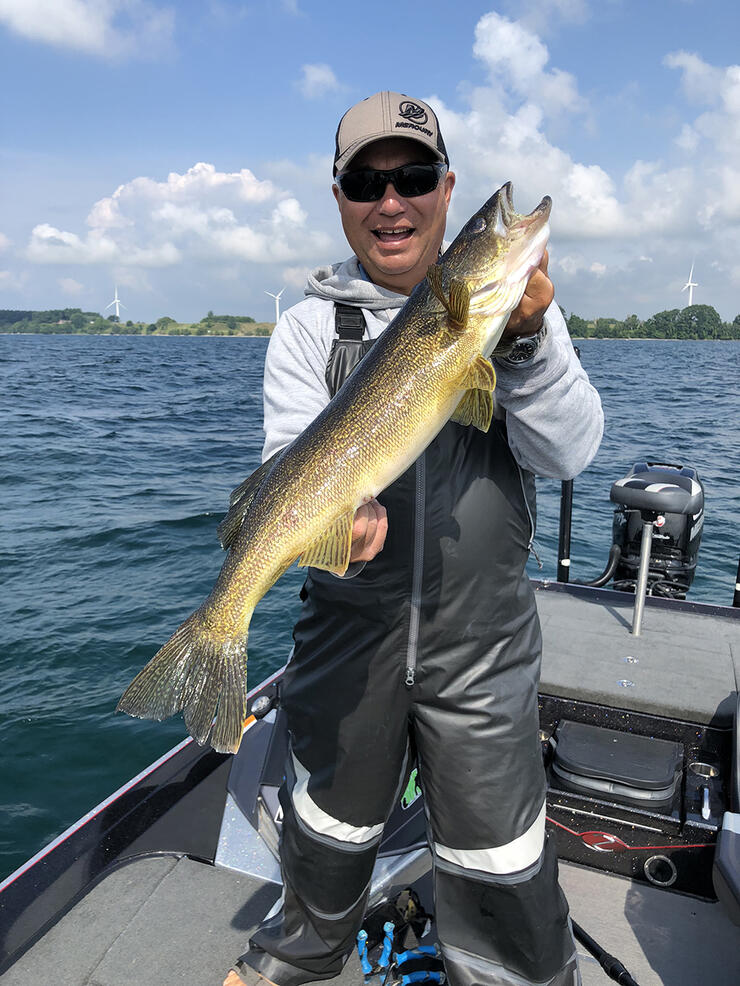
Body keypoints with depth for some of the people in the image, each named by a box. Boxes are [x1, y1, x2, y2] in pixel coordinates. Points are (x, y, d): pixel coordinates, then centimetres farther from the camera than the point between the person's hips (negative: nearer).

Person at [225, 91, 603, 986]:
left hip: (482, 641, 0)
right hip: (349, 632, 1)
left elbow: (566, 453, -8)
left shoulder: (511, 306, 1)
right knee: (328, 831, 22)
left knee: (500, 865, 12)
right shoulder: (309, 329, 0)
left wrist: (530, 338, -24)